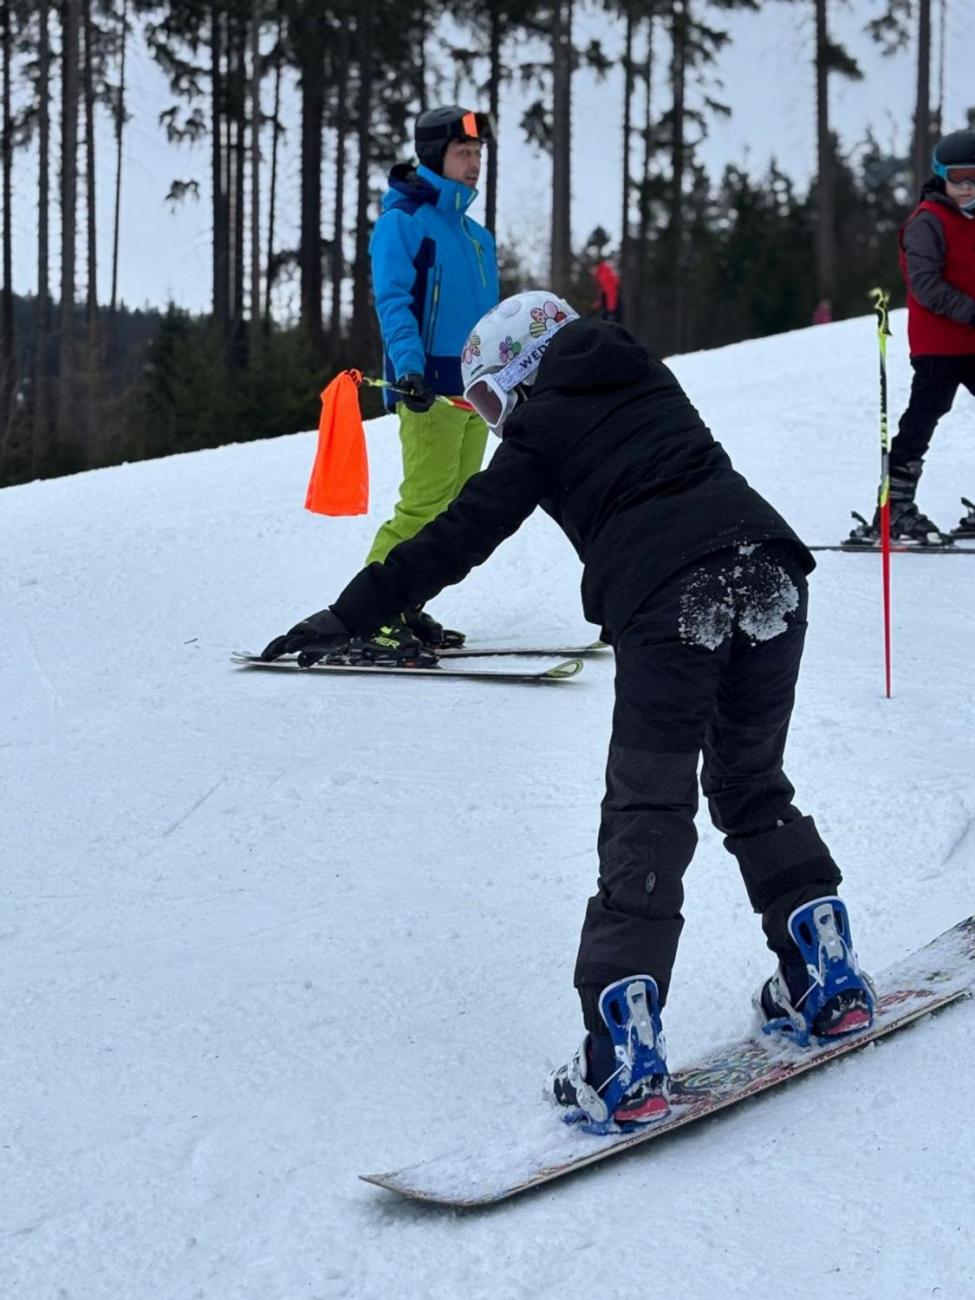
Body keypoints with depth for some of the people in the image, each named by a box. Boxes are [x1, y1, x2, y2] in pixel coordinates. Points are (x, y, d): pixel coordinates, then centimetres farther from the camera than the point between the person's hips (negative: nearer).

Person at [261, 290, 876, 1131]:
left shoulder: (542, 427, 8)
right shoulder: (650, 381, 24)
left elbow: (457, 539, 4)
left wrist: (347, 616, 6)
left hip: (668, 606, -6)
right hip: (767, 570, 6)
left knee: (646, 818, -4)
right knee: (753, 786, 23)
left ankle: (625, 1059, -11)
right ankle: (826, 977, 21)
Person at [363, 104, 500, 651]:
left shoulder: (476, 235, 21)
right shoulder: (402, 220, -3)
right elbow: (393, 301, -14)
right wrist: (408, 368, -27)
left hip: (475, 390, 8)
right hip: (430, 389, -8)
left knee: (455, 510, 6)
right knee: (424, 504, -15)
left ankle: (403, 606, 13)